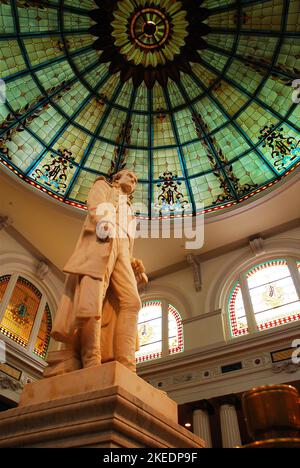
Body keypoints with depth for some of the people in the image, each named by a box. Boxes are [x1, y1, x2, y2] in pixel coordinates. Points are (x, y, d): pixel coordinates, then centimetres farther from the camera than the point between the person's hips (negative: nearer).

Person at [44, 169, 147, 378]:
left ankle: (125, 368, -29)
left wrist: (134, 266, 11)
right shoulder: (102, 186, 27)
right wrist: (103, 220, -20)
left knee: (131, 301, -18)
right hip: (100, 243, -5)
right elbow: (95, 204, 3)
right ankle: (91, 365, -30)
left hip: (121, 250, 5)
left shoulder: (129, 211, 41)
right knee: (92, 300, -24)